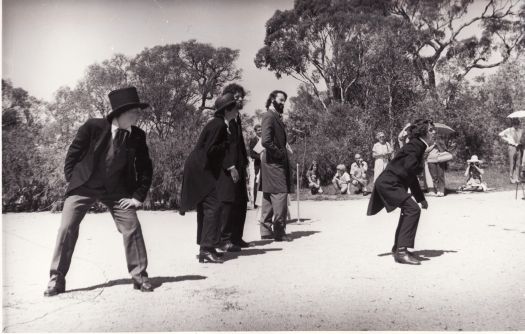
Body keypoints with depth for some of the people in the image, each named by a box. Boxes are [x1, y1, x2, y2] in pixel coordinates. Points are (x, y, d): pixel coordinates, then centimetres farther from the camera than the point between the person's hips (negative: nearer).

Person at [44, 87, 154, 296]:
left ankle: (139, 275, 8)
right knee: (67, 228, -5)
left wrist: (138, 196, -3)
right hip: (83, 186, -2)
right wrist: (71, 180, -3)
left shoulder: (137, 136, -8)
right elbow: (72, 155, -3)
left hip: (116, 190, 2)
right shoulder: (93, 127, -16)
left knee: (132, 228, -6)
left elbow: (145, 167, 2)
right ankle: (56, 279, 9)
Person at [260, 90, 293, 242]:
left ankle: (266, 230, 18)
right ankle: (279, 231, -5)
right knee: (280, 194, -9)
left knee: (269, 197, 12)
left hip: (274, 162, 10)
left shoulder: (276, 117, 18)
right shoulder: (269, 116, -11)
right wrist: (279, 153, -15)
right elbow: (266, 141, -22)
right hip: (273, 162, -10)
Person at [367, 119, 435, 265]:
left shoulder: (419, 146, 18)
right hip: (388, 183, -11)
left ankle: (398, 247, 35)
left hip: (389, 183, 11)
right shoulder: (415, 145, -13)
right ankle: (402, 251, -20)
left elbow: (412, 175, 24)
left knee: (408, 210, 22)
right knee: (413, 209, -20)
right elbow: (410, 167, -28)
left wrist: (421, 198, 24)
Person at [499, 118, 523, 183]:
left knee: (517, 164, 3)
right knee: (511, 164, -1)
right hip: (512, 147, -3)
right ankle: (512, 178, 4)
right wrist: (507, 140, -2)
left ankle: (516, 178, 9)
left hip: (519, 148, 3)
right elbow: (501, 134, 1)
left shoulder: (521, 131, 9)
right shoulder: (509, 130, -1)